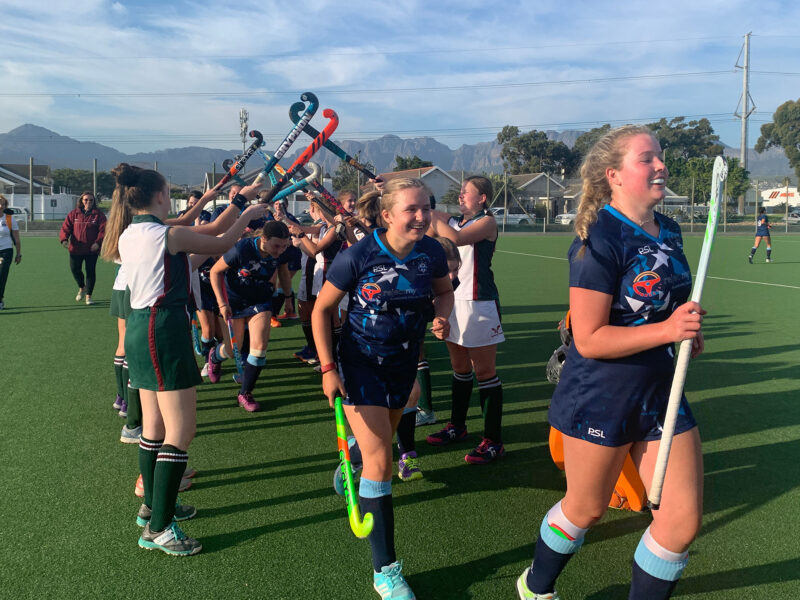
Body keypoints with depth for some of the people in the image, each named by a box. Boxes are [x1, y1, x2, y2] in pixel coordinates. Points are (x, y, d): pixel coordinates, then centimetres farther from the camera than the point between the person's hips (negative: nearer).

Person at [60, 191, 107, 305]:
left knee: (90, 271, 1)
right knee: (75, 269, 3)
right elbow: (65, 227, 2)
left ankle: (88, 295, 14)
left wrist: (98, 242, -23)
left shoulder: (98, 214, -1)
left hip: (92, 249, -2)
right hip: (75, 248, 2)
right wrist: (64, 239, -16)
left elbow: (103, 230, -8)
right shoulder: (73, 214, 6)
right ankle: (82, 287, 32)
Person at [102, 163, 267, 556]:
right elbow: (221, 245, -2)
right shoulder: (171, 235, -14)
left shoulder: (128, 236, 11)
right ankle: (158, 528, 0)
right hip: (164, 333, -9)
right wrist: (247, 216, 16)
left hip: (139, 328, 9)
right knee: (181, 431, -4)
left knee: (155, 426, 19)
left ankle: (153, 505, 34)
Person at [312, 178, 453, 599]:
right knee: (380, 461, -11)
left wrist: (441, 317, -14)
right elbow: (321, 310, -12)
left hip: (405, 365, 5)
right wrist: (328, 368, -17)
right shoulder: (357, 257, -23)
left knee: (380, 440, 26)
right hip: (361, 365, -5)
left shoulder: (432, 253, -12)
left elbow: (444, 292, 9)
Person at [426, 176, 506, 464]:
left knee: (484, 370, -4)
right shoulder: (451, 220, 12)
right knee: (460, 367, 17)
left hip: (479, 303, -7)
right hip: (453, 299, 7)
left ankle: (493, 441, 1)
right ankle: (457, 425, 30)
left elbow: (456, 238, -25)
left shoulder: (487, 222, -8)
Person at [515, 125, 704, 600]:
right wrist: (666, 330, -26)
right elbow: (589, 339, -22)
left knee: (685, 519, 5)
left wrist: (688, 329, 5)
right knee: (586, 509, 13)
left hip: (661, 392, 7)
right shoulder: (600, 240, -20)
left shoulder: (668, 231, 6)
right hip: (601, 398, -7)